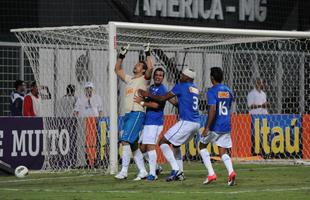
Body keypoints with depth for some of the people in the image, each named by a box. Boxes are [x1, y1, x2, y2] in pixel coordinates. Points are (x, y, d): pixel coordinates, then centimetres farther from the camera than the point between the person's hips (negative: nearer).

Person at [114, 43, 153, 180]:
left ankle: (124, 171, -22)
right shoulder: (129, 79, 23)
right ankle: (142, 171, 11)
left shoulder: (144, 79, 2)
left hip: (137, 113, -8)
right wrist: (122, 55, 24)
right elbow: (117, 69, 32)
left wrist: (148, 54, -8)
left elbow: (150, 68, -16)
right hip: (127, 114, 8)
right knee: (133, 144, 7)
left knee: (126, 141, -18)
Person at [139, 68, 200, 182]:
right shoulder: (195, 89, 18)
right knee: (176, 144, 25)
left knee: (163, 143, -3)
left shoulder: (181, 86, -5)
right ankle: (180, 173, 19)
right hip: (196, 123, 9)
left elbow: (163, 98, -4)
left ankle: (175, 170, -14)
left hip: (186, 122, -9)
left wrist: (148, 95, 6)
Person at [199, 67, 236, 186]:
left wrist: (207, 128, -23)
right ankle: (231, 171, -20)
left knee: (202, 146, 16)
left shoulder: (212, 91, -12)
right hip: (226, 126, 5)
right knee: (223, 152, 9)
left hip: (214, 127, -5)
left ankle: (211, 174, 4)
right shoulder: (228, 91, 10)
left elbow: (213, 109, -23)